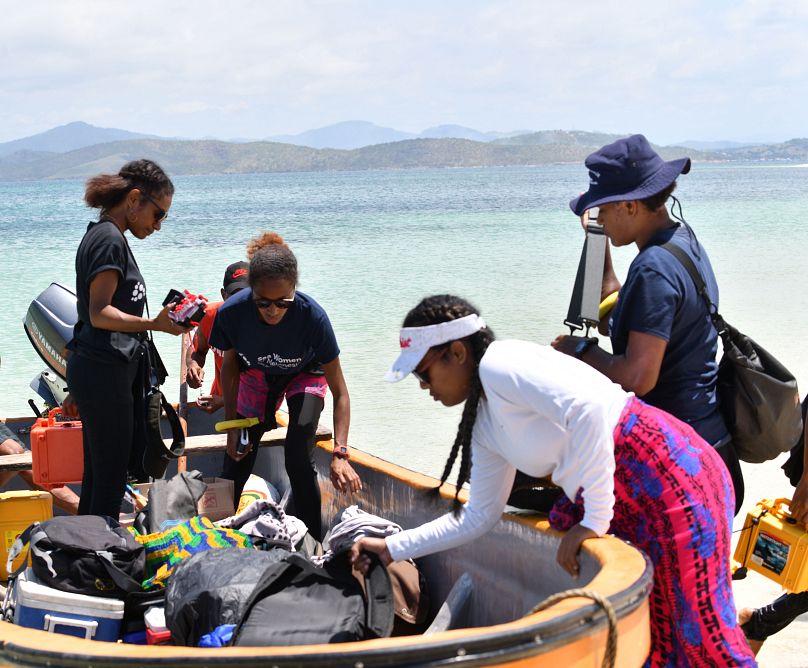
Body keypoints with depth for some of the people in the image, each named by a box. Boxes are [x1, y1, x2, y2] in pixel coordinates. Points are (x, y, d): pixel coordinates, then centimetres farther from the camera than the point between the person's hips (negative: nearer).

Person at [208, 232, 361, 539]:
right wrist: (231, 425, -8)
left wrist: (340, 454, -40)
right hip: (257, 375, 2)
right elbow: (230, 365, -10)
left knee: (298, 460, -16)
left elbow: (340, 392, -32)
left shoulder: (313, 316, -39)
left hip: (304, 376, -2)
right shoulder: (231, 312, -33)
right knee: (237, 458, 2)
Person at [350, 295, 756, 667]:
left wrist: (595, 520, -21)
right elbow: (478, 517, 24)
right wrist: (392, 548, 22)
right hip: (627, 505, 10)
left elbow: (588, 407, -27)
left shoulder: (499, 363, -13)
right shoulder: (484, 426, 16)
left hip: (671, 476, -10)